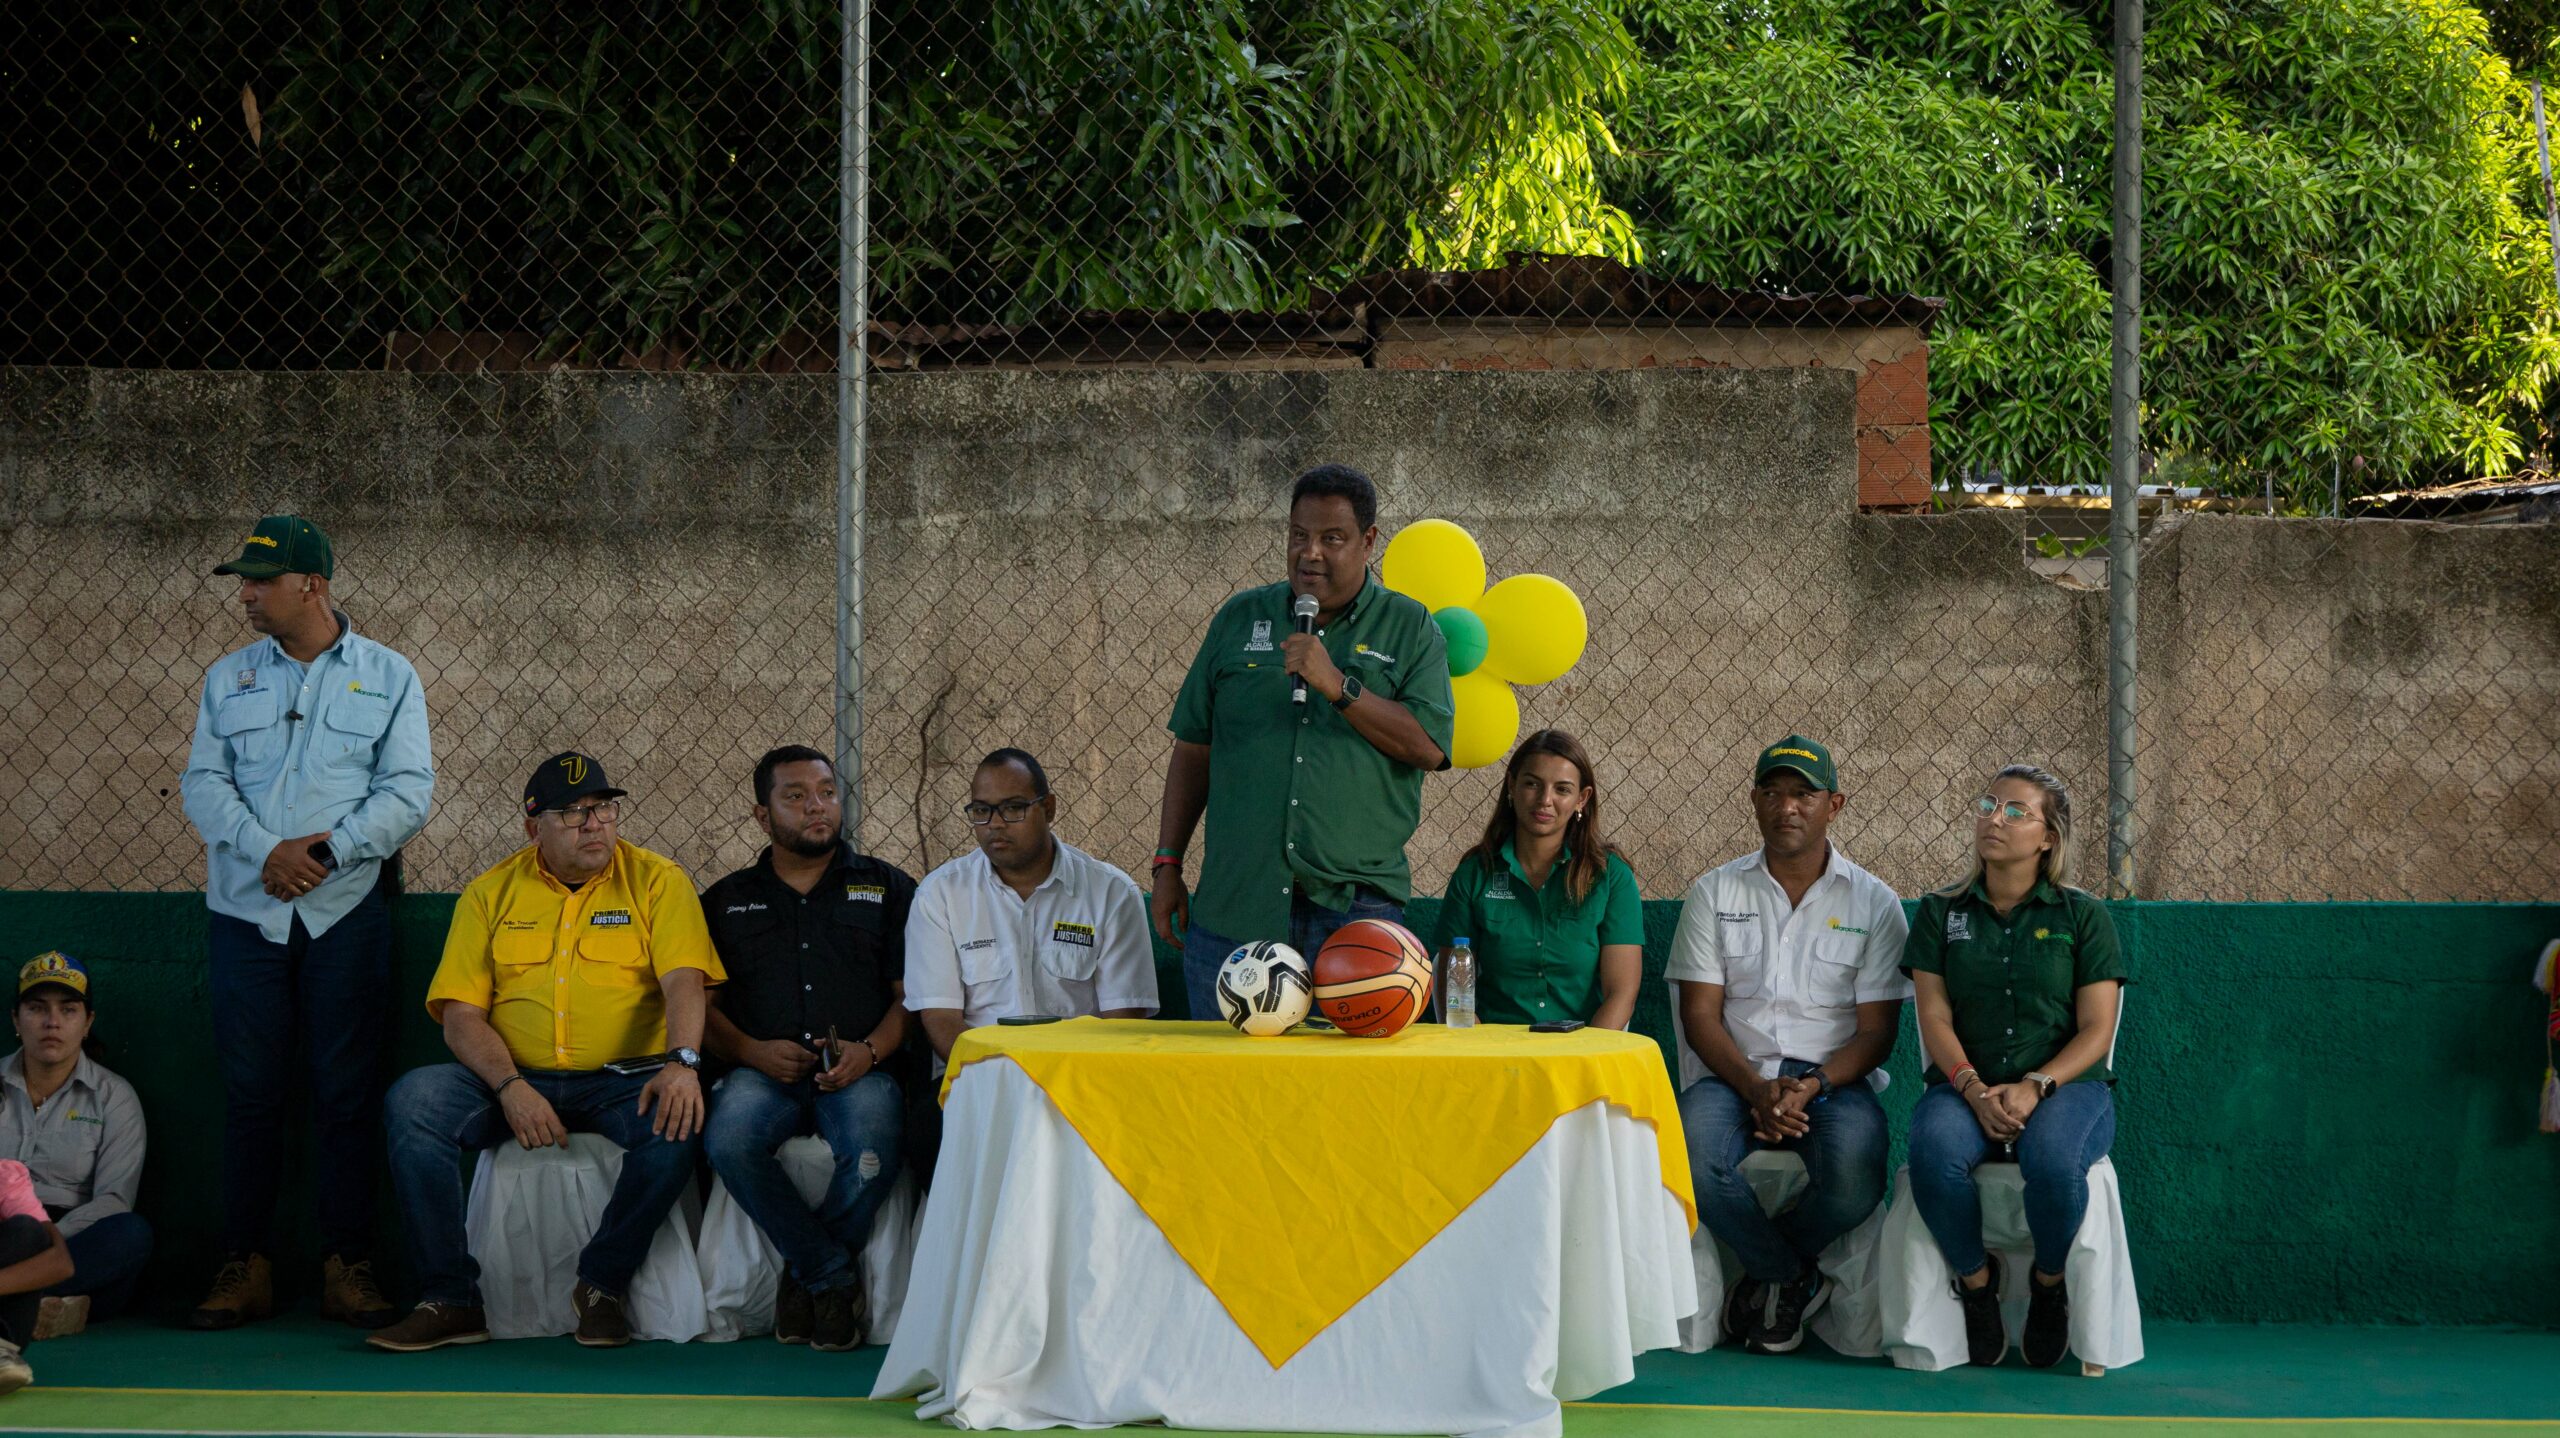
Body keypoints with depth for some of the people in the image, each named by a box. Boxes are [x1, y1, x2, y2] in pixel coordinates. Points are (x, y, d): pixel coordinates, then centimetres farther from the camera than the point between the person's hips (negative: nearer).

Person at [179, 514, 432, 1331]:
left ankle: (347, 1265, 3)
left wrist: (328, 849, -14)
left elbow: (408, 791, -2)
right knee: (251, 1092, 1)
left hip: (345, 915, -2)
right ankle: (246, 1266, 5)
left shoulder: (387, 677, 6)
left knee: (348, 1093, -2)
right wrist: (267, 851, -13)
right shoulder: (228, 679, 13)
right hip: (247, 914, 2)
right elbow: (203, 781, 4)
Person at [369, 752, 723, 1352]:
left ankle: (602, 1284, -13)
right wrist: (509, 1087, -16)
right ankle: (449, 1298, -19)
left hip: (623, 1080, -1)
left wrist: (682, 1061, -29)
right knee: (414, 1099, -24)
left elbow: (683, 982, -8)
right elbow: (460, 1013, 3)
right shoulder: (489, 894, 9)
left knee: (680, 1117, -33)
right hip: (515, 1082, 2)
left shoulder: (656, 881, 5)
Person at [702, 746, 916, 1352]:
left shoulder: (886, 888, 17)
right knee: (728, 1137, -34)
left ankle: (806, 1276, -10)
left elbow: (912, 994, 9)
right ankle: (838, 1278, -20)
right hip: (763, 1071, 1)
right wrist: (753, 1052, -7)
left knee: (872, 1144, -36)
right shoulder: (727, 901, 20)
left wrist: (869, 1051, -10)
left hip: (860, 1070, -1)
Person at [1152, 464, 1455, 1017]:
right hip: (1234, 904, 2)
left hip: (1354, 908, -2)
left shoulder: (1410, 629, 7)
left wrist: (1338, 685, -14)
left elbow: (1429, 747, -6)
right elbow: (1194, 748, 14)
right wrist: (1167, 866, 9)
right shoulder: (1240, 618, 13)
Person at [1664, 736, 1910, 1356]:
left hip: (1833, 1078, -1)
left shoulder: (1873, 903, 6)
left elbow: (1877, 1031, 2)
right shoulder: (1714, 893, 9)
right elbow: (1700, 1016, 2)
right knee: (1699, 1164, -33)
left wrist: (1812, 1088, -18)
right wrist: (1756, 1089, -16)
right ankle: (1792, 1277, -5)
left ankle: (1769, 1273, -1)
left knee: (1854, 1178, -34)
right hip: (1735, 1073, 1)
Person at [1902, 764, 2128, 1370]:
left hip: (2066, 1085, -1)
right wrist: (1972, 1087, -15)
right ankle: (1975, 1278, -7)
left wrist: (2035, 1087, -16)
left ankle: (2050, 1283, -6)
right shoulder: (1941, 912, 13)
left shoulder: (2083, 916, 7)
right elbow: (1934, 1018, 4)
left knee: (2054, 1160, -37)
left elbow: (2096, 1030, 1)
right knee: (1934, 1155, -35)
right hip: (1965, 1085, 1)